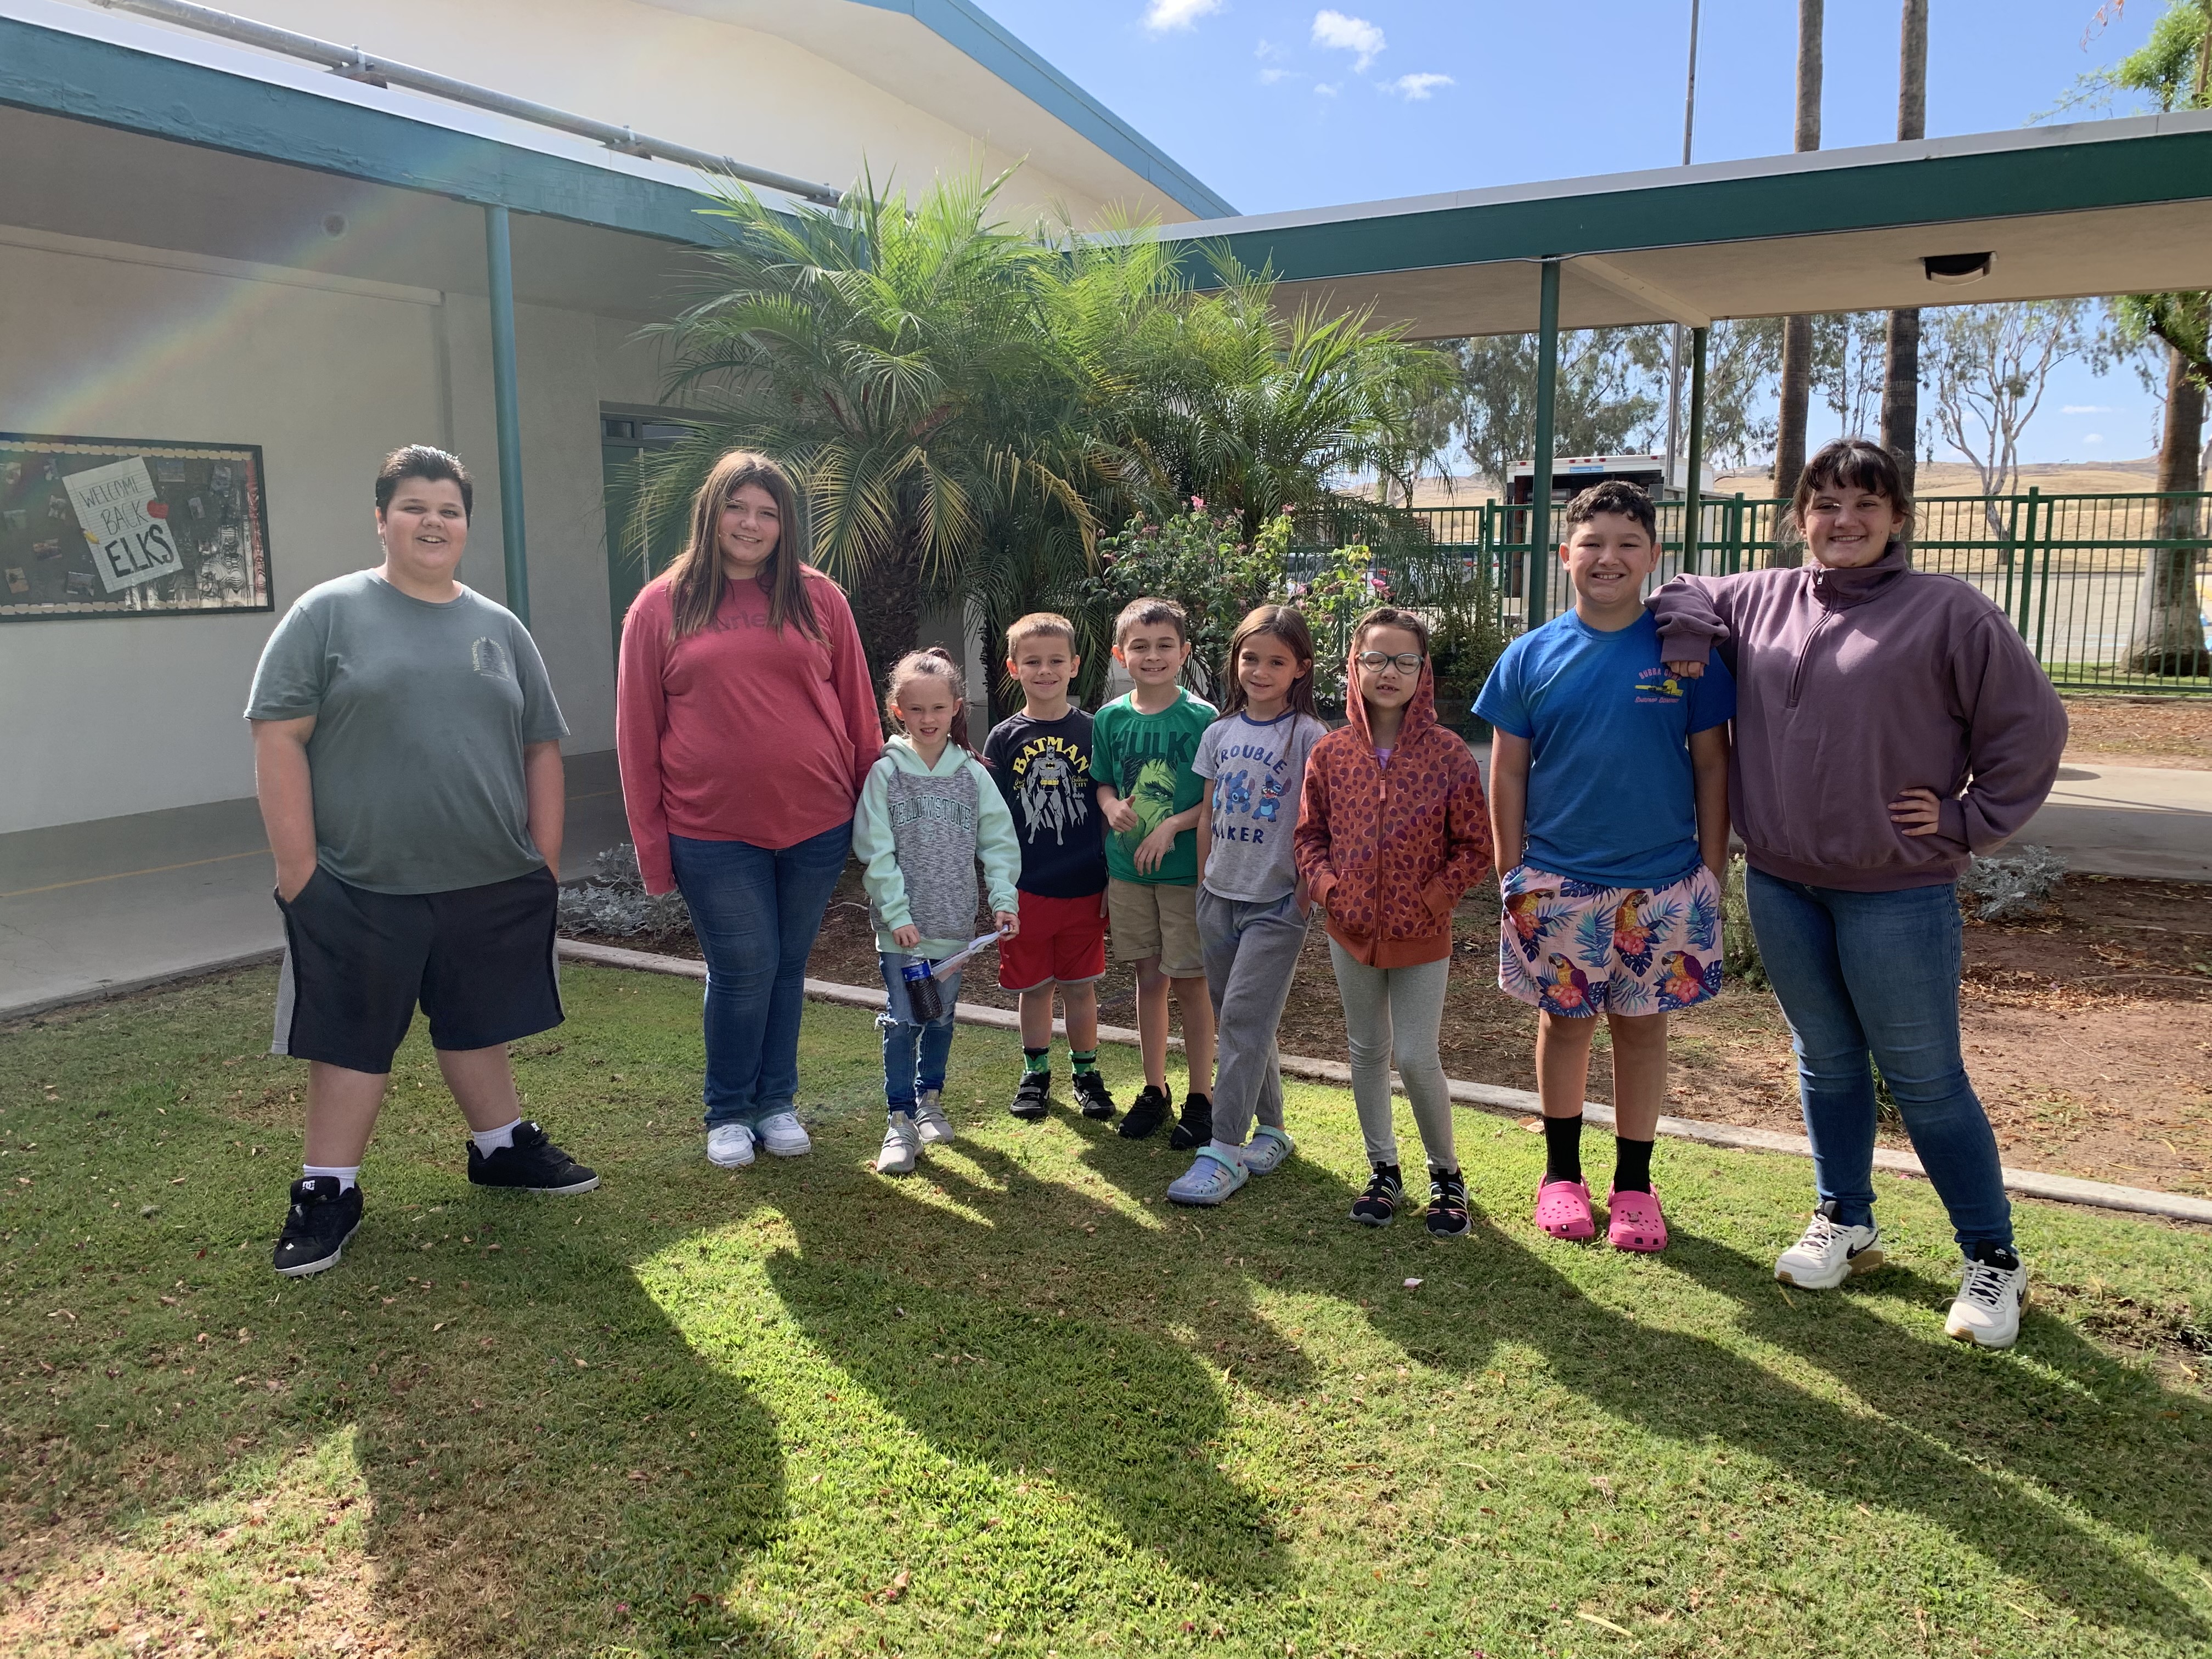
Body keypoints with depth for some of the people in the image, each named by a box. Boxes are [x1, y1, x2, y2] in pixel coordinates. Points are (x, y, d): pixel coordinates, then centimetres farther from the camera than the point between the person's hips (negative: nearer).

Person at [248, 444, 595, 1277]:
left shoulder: (501, 628, 10)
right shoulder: (330, 613, -2)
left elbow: (542, 749, 11)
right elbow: (279, 738, -7)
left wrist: (546, 862, 6)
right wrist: (298, 867, -12)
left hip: (493, 886, 3)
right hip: (358, 891, -3)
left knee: (478, 1025, 17)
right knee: (352, 1040, 6)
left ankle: (503, 1147, 34)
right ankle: (327, 1192, 19)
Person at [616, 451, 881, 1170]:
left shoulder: (819, 598, 4)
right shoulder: (662, 606, 1)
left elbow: (858, 710, 7)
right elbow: (637, 732, 1)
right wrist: (651, 841, -1)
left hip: (816, 824, 2)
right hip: (713, 833, -2)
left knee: (788, 967, 12)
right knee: (743, 970, 3)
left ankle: (777, 1102, 28)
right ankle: (727, 1114, 23)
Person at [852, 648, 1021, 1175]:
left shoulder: (972, 774, 1)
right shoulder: (885, 773, -5)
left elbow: (998, 841, 2)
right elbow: (876, 852, -8)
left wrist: (1003, 899, -9)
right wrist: (898, 913, -14)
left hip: (954, 923, 2)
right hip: (900, 926, -2)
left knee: (941, 1016, 14)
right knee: (902, 1020, -1)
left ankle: (930, 1098, 34)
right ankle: (901, 1118, 9)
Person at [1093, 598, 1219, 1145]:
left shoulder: (1203, 718, -10)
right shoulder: (1111, 718, 2)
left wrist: (1173, 826, -20)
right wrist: (1112, 807, -9)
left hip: (1186, 870, -4)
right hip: (1127, 869, 4)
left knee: (1190, 983, 3)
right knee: (1150, 978, 14)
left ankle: (1201, 1098, 17)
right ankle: (1154, 1089, 27)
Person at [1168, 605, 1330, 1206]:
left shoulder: (1308, 735, -8)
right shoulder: (1220, 733, 7)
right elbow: (1208, 816, 13)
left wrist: (1311, 886, -11)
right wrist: (1201, 887, 13)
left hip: (1277, 901, -6)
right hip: (1220, 895, 6)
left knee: (1244, 1019, -10)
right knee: (1241, 1020, 12)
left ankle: (1224, 1150, -6)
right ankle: (1272, 1130, 26)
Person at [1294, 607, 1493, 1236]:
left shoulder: (1448, 753, -9)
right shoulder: (1330, 753, -2)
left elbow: (1475, 844, -6)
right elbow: (1309, 834, 6)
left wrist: (1432, 900, -13)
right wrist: (1328, 888, -8)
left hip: (1422, 936, -3)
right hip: (1352, 930, 3)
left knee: (1417, 1059, -2)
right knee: (1367, 1052, 14)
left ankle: (1446, 1174, 20)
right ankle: (1383, 1171, 30)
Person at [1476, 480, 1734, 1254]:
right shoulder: (1531, 657, -1)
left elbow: (1711, 765, 2)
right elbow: (1507, 772, 3)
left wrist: (1713, 867, 0)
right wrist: (1512, 875, 1)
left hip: (1663, 883, 0)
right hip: (1558, 882, 1)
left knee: (1641, 1025, 10)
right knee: (1564, 1021, 11)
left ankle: (1634, 1186, 24)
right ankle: (1562, 1173, 28)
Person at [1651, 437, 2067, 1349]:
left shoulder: (1947, 612, -7)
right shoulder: (1761, 600, 6)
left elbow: (2032, 725, -3)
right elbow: (1683, 594, 24)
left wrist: (1969, 821, -6)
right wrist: (1686, 642, 4)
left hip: (1898, 893, -4)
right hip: (1782, 886, 4)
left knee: (1925, 1080, 3)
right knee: (1825, 1062, 17)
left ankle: (1993, 1259, 20)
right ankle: (1844, 1222, 34)